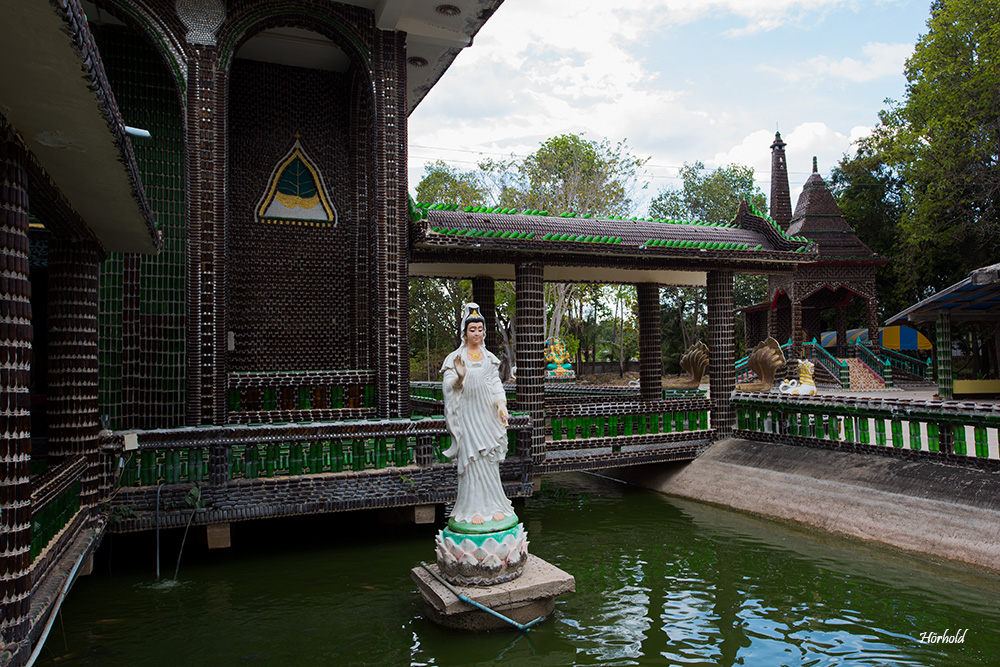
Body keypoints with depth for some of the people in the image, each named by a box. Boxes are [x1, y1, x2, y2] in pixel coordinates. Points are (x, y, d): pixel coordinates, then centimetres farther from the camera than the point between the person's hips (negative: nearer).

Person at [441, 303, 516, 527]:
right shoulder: (455, 358, 0)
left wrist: (501, 406, -6)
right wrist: (460, 377, -26)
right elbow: (449, 386, -5)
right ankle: (474, 509, 3)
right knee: (471, 460, -4)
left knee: (490, 461, 6)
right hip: (467, 415, -3)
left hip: (487, 414, 3)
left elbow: (496, 385, 9)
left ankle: (495, 505, 15)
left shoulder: (490, 358, 12)